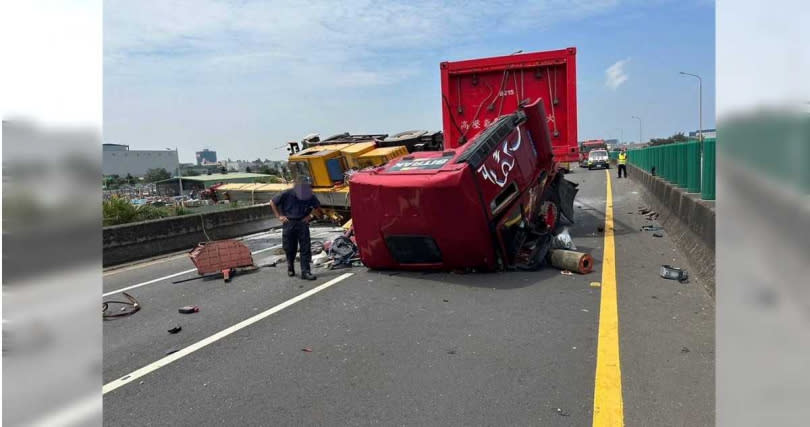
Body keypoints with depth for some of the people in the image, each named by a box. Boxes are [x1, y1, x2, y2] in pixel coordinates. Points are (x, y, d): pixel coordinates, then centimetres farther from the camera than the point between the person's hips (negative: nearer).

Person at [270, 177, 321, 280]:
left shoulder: (310, 196, -4)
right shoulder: (287, 194, -10)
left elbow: (317, 206, 15)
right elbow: (272, 203, 1)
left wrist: (310, 216, 4)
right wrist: (279, 216, -2)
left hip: (302, 223, 1)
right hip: (289, 223, -1)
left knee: (305, 248, -5)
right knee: (289, 248, 7)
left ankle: (305, 272, -2)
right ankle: (290, 267, 32)